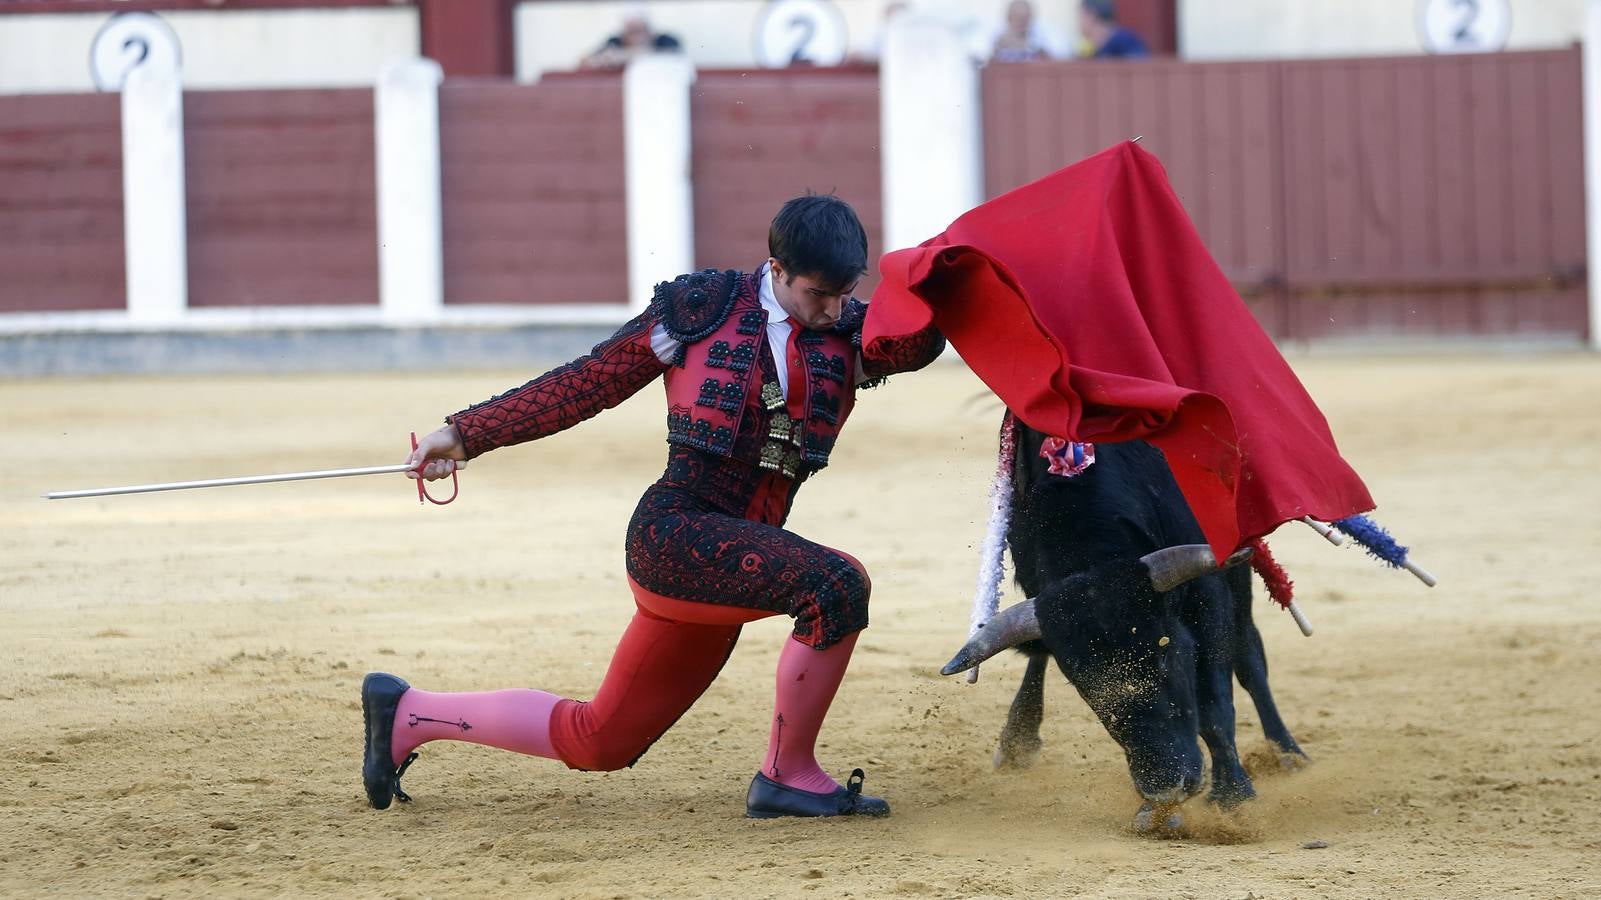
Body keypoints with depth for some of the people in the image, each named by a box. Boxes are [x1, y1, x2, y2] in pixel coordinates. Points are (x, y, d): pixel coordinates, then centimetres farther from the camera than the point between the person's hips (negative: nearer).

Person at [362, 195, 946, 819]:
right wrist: (468, 434, 4)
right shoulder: (700, 309, -2)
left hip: (730, 562, 6)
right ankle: (788, 775, -14)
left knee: (598, 741, 15)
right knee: (837, 584, -28)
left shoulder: (846, 334, 7)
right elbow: (588, 381, 4)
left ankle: (408, 715, 32)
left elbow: (919, 342, -14)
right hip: (674, 532, -6)